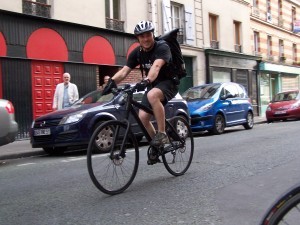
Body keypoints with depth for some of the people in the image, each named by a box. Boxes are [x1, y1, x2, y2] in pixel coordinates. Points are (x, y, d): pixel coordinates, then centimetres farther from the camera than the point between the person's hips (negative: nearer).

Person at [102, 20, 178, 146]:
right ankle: (156, 143, 14)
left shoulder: (162, 47, -19)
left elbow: (156, 66, -38)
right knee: (142, 117, -10)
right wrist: (112, 81, -33)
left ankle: (162, 134, -28)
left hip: (168, 83, -6)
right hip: (152, 86, 6)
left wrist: (146, 81, -56)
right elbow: (124, 71, -13)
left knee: (152, 95, -38)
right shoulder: (136, 53, -3)